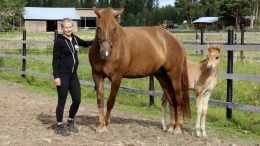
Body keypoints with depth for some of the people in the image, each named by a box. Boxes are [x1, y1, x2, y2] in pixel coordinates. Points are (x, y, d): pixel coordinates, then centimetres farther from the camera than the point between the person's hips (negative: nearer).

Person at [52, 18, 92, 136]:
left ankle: (70, 122, 29)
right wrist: (56, 76, -17)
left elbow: (85, 44, 29)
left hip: (73, 74, 6)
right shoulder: (59, 41, -10)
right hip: (63, 75, -6)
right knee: (62, 101, 2)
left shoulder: (75, 39, 8)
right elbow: (55, 60, -11)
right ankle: (59, 126, 15)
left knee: (77, 100, 9)